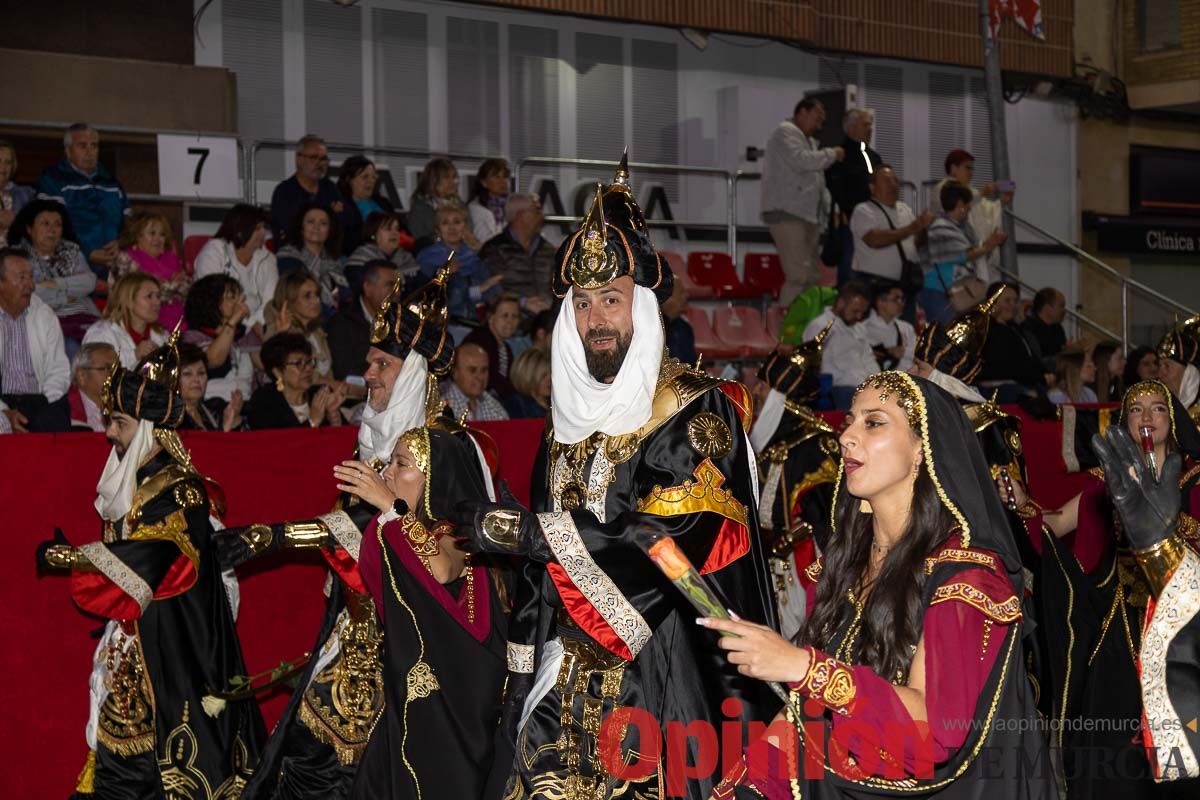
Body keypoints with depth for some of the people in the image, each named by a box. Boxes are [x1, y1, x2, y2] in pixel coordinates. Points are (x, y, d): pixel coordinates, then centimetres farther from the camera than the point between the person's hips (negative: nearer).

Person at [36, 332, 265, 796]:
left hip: (171, 641, -8)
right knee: (124, 737, 7)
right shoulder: (131, 482, 12)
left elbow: (141, 560, -23)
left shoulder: (181, 489, -13)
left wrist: (65, 556, -18)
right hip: (131, 639, 8)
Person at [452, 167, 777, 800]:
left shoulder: (698, 412, -7)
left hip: (663, 680, -5)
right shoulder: (569, 420, 12)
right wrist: (521, 677, 11)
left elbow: (672, 540, -19)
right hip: (569, 683, 6)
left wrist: (513, 529, -14)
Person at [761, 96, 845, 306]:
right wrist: (832, 154, -4)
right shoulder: (785, 131, -1)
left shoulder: (809, 141, 26)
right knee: (799, 276, -18)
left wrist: (828, 208, 15)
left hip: (808, 214, 10)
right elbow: (801, 160, -17)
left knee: (811, 277, 3)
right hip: (786, 212, -9)